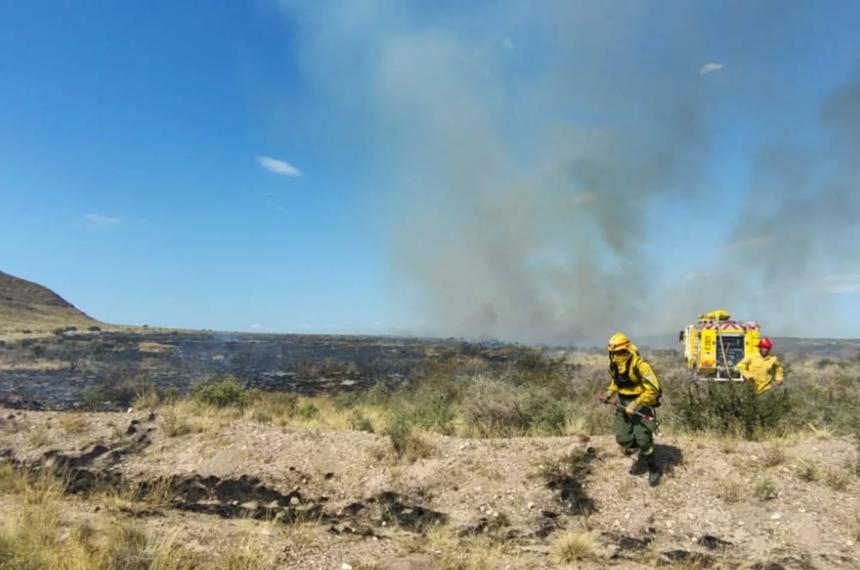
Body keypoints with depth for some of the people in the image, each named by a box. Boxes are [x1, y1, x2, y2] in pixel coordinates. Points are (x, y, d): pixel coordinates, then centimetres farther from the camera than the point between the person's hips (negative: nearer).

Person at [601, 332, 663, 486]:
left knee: (643, 437, -12)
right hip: (623, 402, 6)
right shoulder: (614, 364, -4)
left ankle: (653, 469, 13)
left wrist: (635, 404, -28)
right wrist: (610, 392, -2)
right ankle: (641, 457, 33)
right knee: (623, 438, 3)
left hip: (641, 402, -6)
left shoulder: (639, 364, -26)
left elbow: (653, 389, -26)